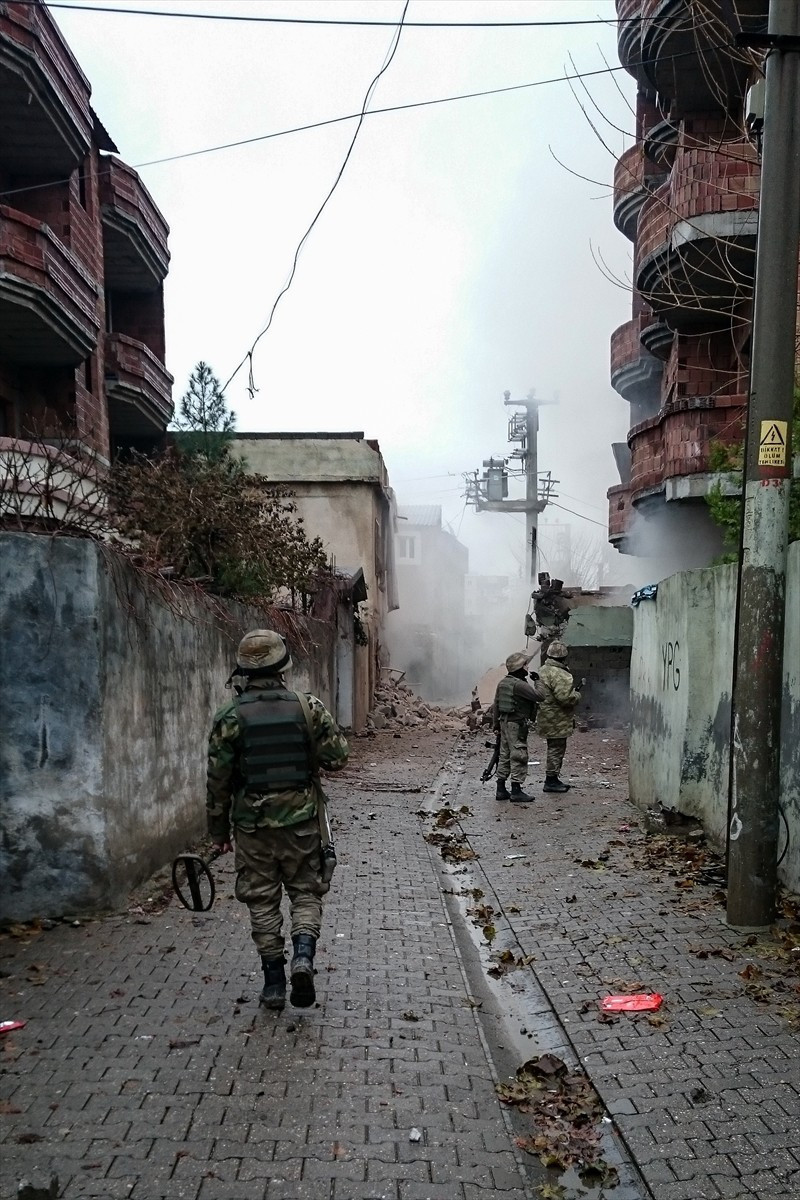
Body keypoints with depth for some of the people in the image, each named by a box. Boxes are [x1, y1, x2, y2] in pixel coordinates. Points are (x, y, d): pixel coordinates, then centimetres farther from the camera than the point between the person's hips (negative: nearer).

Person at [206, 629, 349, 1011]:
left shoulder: (229, 717, -7)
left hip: (252, 823, 0)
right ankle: (303, 955, -7)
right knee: (305, 892, 15)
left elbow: (218, 780, -3)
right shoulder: (308, 707, -7)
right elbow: (337, 758, -3)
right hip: (301, 820, 0)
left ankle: (274, 982, 16)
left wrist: (218, 829, 7)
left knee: (262, 901, 11)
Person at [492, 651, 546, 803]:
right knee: (518, 756, -3)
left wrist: (496, 724, 20)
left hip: (505, 722, 9)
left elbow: (495, 705, 13)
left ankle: (501, 790, 18)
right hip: (517, 724, -9)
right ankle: (516, 791, -1)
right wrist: (537, 681, -5)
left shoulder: (503, 683, 9)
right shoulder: (519, 684, -19)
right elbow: (538, 695, -22)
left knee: (505, 755, 13)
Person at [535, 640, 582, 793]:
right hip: (556, 720, -10)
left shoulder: (545, 670, 13)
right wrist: (577, 695, -8)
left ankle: (553, 779, 26)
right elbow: (565, 697, -29)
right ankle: (550, 782, 3)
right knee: (556, 748, -3)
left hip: (550, 717, 10)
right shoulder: (557, 673, -22)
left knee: (555, 748, 18)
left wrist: (573, 689, 16)